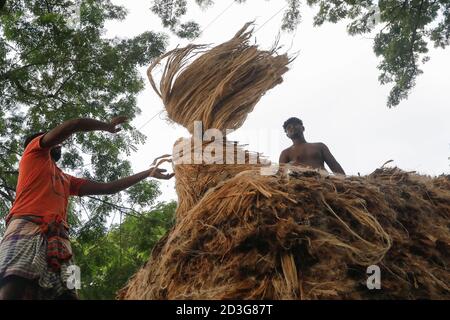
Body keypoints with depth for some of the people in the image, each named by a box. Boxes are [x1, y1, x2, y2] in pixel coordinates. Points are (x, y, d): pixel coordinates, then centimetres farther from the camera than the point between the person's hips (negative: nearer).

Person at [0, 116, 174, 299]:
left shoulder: (66, 180, 38)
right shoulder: (34, 153, 21)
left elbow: (106, 188, 35)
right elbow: (76, 125, 9)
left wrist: (147, 173, 37)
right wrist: (107, 126, 26)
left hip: (58, 239, 7)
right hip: (27, 228, -6)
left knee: (65, 294, -13)